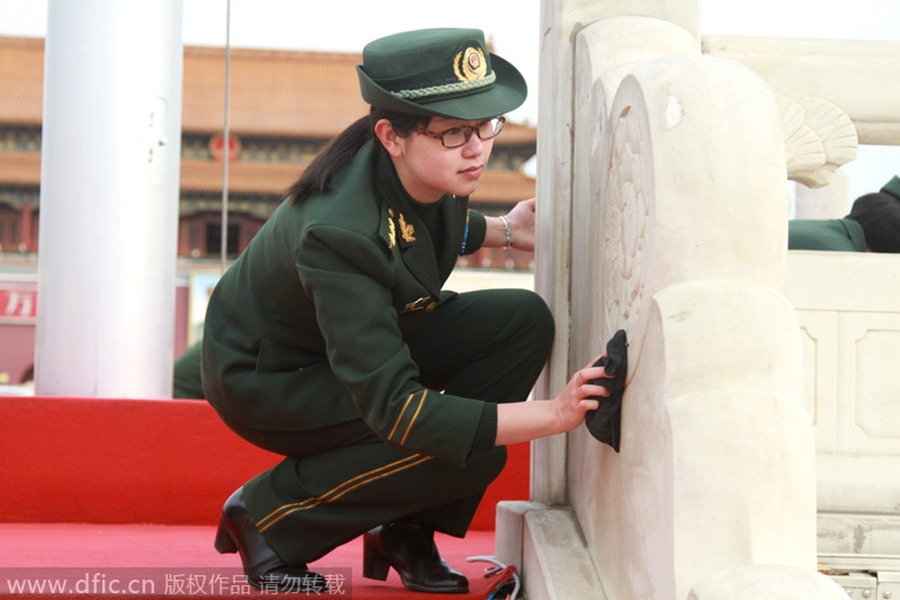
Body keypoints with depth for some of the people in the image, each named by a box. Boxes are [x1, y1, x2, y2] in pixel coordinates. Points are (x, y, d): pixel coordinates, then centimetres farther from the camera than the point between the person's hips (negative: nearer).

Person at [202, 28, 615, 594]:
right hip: (266, 376, -8)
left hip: (366, 334, 8)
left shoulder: (428, 171, -15)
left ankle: (405, 532, -2)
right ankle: (265, 514, -5)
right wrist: (553, 414, -44)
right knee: (466, 454, -27)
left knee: (523, 320, -12)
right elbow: (396, 411, -39)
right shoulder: (339, 235, -38)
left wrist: (502, 230, -2)